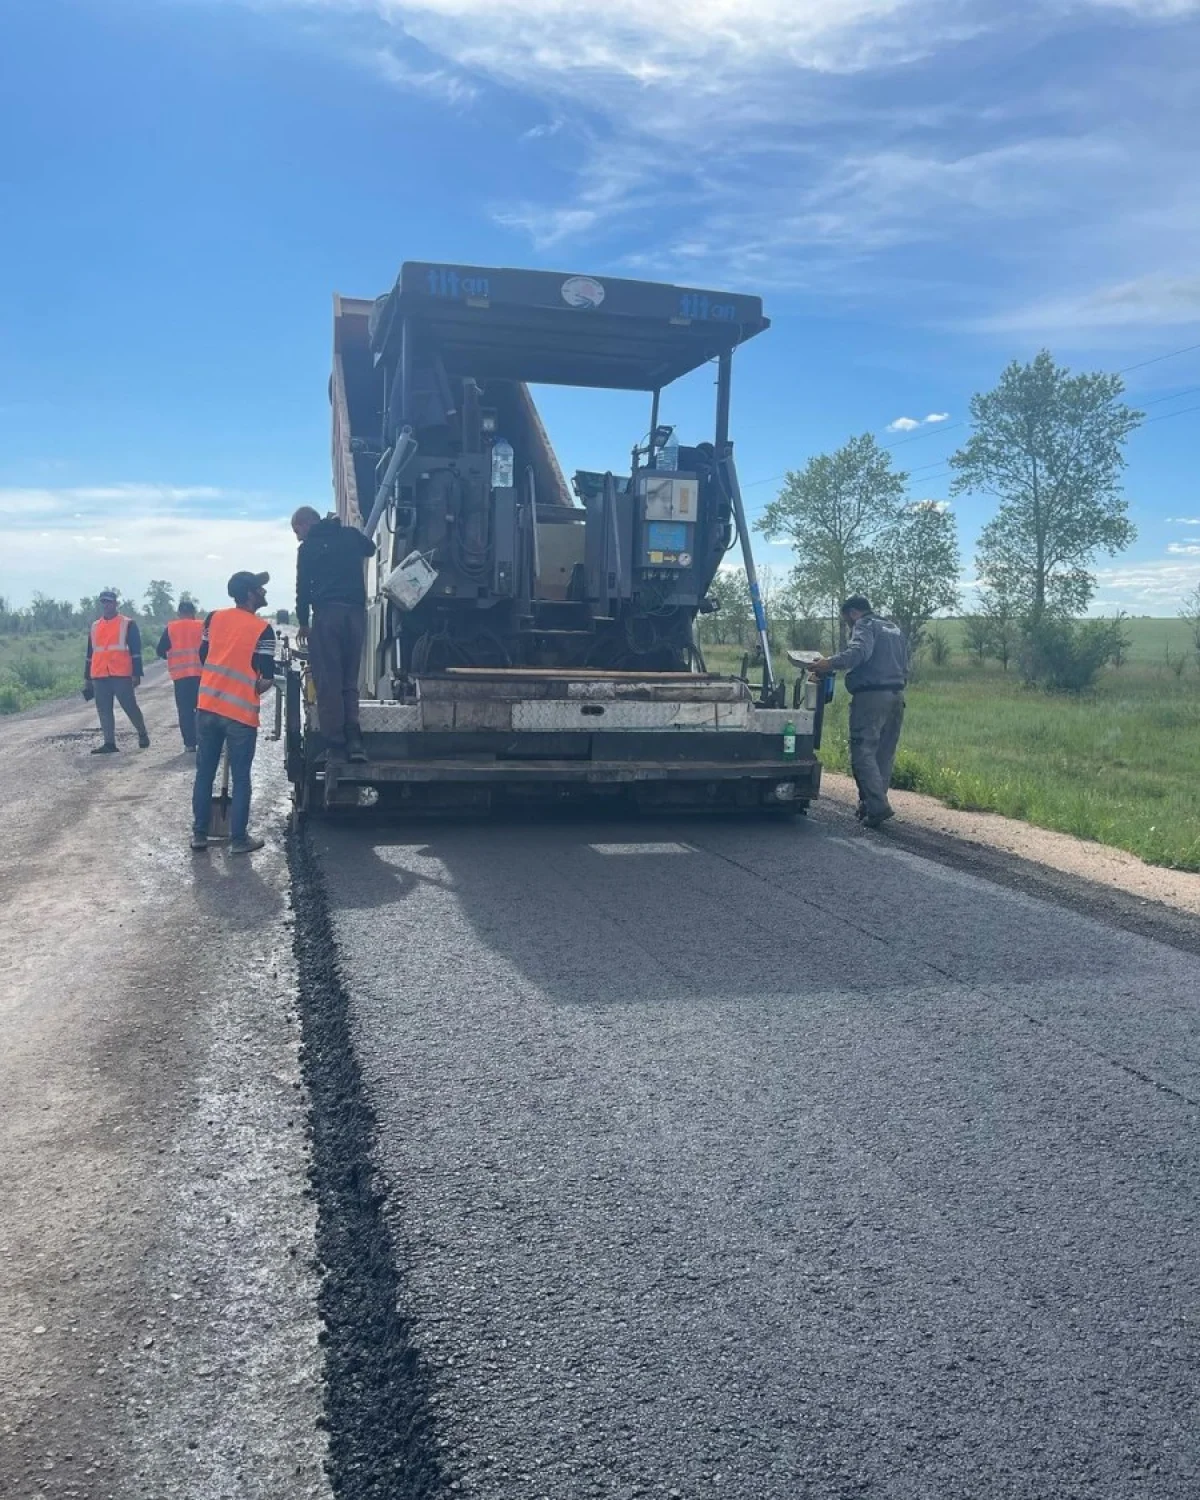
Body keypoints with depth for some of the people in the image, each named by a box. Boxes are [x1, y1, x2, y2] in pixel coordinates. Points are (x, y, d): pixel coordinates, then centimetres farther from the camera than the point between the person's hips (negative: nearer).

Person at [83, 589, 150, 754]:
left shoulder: (128, 624, 0)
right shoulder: (94, 626, 16)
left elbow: (135, 651, -2)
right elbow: (89, 653, 21)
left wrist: (136, 674, -8)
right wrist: (87, 678, 19)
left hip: (122, 675, -5)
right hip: (99, 676, 5)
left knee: (130, 707, 0)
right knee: (104, 710, 3)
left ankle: (143, 734, 19)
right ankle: (109, 743, 5)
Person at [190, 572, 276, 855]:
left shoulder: (214, 617, 6)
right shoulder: (262, 630, -9)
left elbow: (203, 658, 14)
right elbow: (267, 678, -11)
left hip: (207, 707, 5)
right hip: (241, 713, -5)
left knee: (204, 774, 12)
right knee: (240, 779, 4)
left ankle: (199, 834, 17)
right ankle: (239, 839, 8)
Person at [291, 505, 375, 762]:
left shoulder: (309, 547, 3)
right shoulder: (351, 534, 13)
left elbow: (303, 587, 2)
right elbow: (370, 548, 34)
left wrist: (303, 622, 11)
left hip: (327, 614, -4)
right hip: (356, 613, 4)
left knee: (328, 681, 0)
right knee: (350, 680, 9)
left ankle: (335, 741, -4)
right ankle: (353, 739, -4)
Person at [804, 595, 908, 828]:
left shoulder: (864, 625, -2)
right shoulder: (896, 630, 26)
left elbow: (860, 651, -23)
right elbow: (904, 667, 27)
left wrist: (831, 663, -31)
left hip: (871, 696, -9)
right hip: (897, 695, 9)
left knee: (863, 752, -9)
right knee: (884, 754, 10)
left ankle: (877, 807, -18)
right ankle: (870, 804, 13)